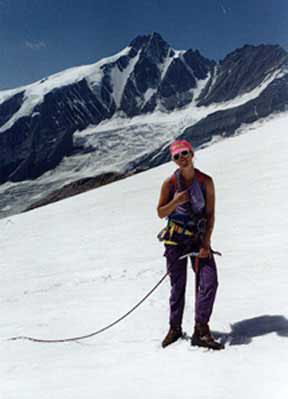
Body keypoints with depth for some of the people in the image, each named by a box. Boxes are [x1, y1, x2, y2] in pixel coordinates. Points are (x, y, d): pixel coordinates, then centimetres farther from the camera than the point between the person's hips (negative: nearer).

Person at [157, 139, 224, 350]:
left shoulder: (206, 181, -1)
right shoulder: (170, 183, -2)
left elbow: (210, 214, -2)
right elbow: (161, 213, 3)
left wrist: (206, 242, -10)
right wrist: (176, 202, -16)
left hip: (199, 239, 1)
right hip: (176, 239, -1)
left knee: (209, 281, -12)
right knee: (178, 285, 5)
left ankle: (201, 330, -2)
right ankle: (175, 328, 24)